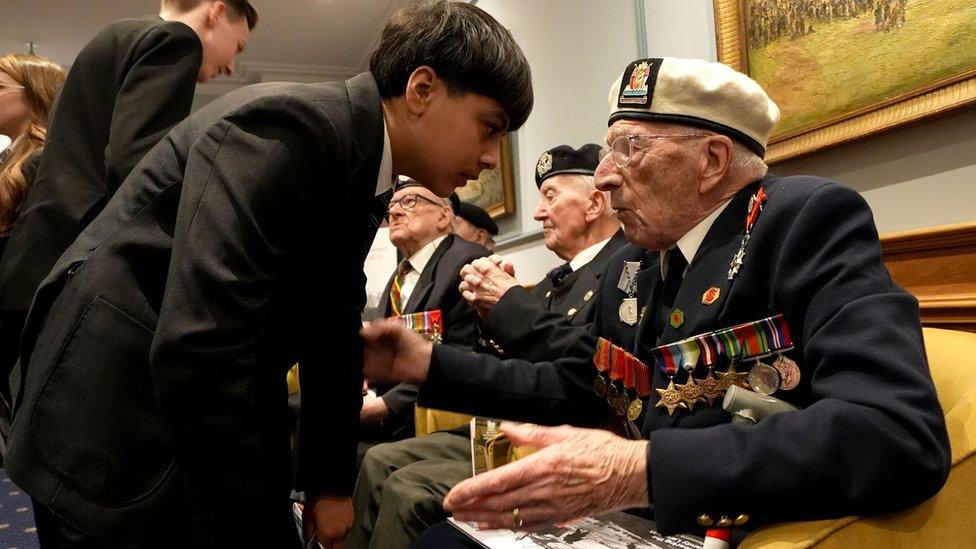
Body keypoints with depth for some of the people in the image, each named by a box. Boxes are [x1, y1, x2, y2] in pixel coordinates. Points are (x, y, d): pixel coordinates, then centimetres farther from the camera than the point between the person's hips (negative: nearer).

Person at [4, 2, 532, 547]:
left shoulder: (368, 175, 4)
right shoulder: (288, 126, -25)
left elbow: (334, 333, 7)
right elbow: (196, 350, -32)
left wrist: (332, 480, 9)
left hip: (224, 418, 8)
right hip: (114, 417, -8)